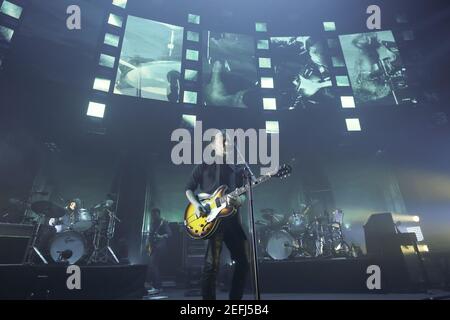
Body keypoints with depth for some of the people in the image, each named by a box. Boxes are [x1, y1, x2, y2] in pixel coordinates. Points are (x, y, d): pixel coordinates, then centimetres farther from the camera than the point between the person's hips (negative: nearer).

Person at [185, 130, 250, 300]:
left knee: (243, 260, 6)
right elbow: (189, 189, 7)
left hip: (232, 218, 5)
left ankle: (235, 297, 23)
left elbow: (243, 196, 9)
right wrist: (196, 204, -11)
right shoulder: (203, 166, 5)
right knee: (212, 263, -7)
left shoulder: (237, 169, 14)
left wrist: (237, 200, -14)